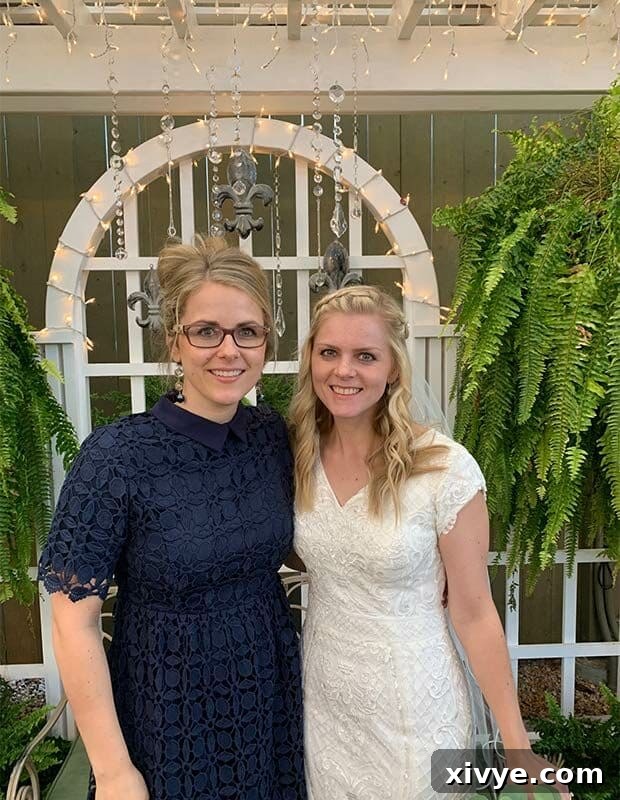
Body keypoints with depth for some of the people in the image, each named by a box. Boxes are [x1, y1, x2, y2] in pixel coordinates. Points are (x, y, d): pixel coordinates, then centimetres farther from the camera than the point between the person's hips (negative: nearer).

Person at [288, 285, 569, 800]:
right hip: (321, 702, 4)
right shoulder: (300, 458, -7)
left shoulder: (446, 468, -21)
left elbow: (474, 613, -13)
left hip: (412, 714, -4)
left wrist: (518, 749, -10)